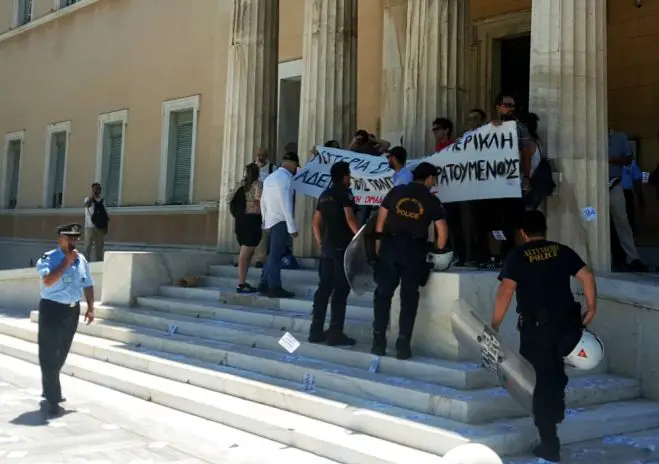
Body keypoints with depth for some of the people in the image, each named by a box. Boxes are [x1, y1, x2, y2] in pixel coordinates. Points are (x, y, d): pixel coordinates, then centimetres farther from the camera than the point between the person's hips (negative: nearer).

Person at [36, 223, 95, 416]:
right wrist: (66, 262, -24)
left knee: (61, 353, 17)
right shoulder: (48, 258, -11)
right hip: (52, 309, -6)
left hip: (72, 310, 6)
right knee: (49, 353, -3)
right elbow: (48, 281, -27)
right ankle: (53, 398, 2)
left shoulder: (81, 260, 6)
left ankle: (49, 389, 36)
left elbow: (87, 285, 13)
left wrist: (90, 308, 7)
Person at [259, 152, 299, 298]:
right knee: (276, 256, -7)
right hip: (280, 222, -9)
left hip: (270, 221, 9)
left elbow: (263, 201, 18)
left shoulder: (270, 177, 16)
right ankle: (274, 288, -5)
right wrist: (292, 227, -17)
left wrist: (265, 220, 26)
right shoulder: (285, 177, -12)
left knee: (272, 255, 14)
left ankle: (264, 285, 16)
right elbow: (285, 204, -18)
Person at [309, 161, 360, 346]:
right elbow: (350, 219, -18)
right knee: (341, 290, -5)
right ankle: (335, 333, -5)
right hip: (342, 246, -8)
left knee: (324, 287, 9)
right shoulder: (345, 193, -7)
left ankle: (316, 331, 11)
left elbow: (316, 222, 18)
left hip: (327, 246, 8)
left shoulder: (325, 195, 16)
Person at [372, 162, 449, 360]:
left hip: (390, 246, 2)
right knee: (409, 297, 6)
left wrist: (378, 244, 15)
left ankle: (379, 342, 5)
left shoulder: (395, 192, 9)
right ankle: (403, 345, 4)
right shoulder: (432, 200, 4)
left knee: (383, 293, 8)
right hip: (414, 250, -1)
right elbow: (442, 232, 3)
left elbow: (380, 221, 8)